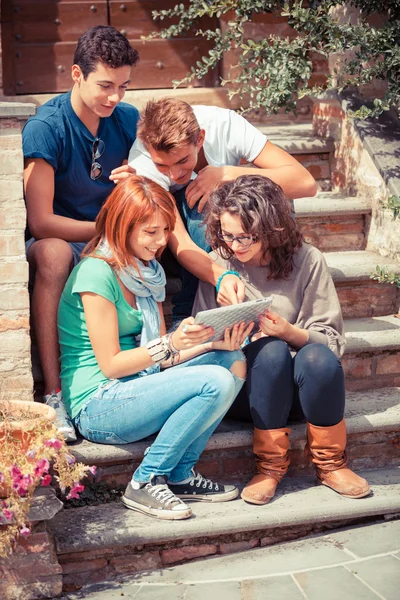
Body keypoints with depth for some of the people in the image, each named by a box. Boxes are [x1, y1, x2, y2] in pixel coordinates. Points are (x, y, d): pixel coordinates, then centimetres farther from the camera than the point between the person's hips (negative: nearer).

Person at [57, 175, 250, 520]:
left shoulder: (149, 271, 12)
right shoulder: (96, 273, -15)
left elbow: (158, 357, 7)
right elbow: (111, 365, -16)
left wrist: (214, 342, -9)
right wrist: (172, 343, -26)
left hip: (136, 387, 8)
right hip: (97, 406, -8)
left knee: (233, 361, -9)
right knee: (216, 382, -23)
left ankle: (181, 475, -5)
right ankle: (146, 483, -11)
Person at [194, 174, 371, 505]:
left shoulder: (306, 260, -3)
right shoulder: (219, 263, 0)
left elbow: (332, 339, -4)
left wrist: (291, 333, -24)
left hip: (300, 387, 0)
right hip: (247, 388, 0)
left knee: (318, 357, -34)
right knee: (271, 351, -33)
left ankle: (330, 463, -11)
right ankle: (270, 466, -17)